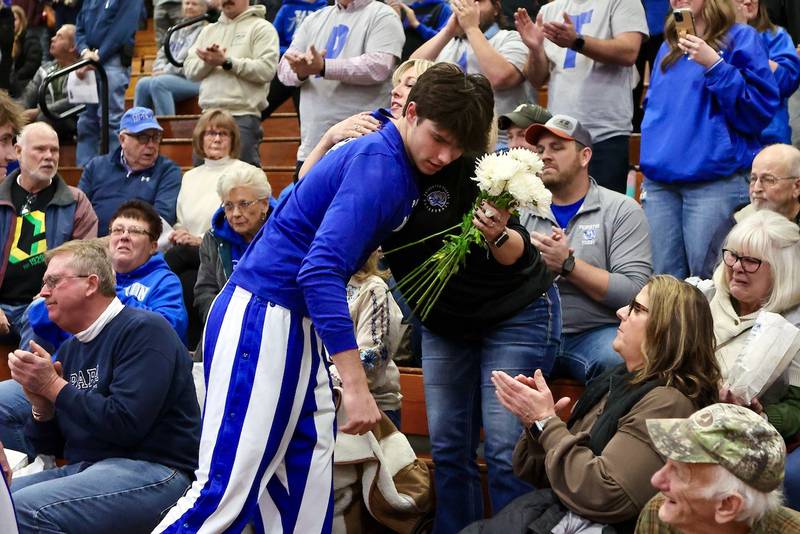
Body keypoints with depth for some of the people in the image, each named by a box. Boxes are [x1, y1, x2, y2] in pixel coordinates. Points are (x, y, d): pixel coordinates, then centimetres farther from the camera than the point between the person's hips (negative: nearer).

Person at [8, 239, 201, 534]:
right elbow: (49, 445, 20)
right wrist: (40, 404, -2)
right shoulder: (70, 348, 18)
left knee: (23, 510, -26)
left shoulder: (144, 330, -7)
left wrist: (53, 386, -11)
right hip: (83, 468, 8)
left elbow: (125, 424, -19)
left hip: (153, 471, -8)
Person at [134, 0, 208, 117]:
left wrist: (166, 71, -13)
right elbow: (162, 55, 23)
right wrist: (160, 70, -1)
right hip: (174, 77, 7)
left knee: (158, 82, -31)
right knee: (143, 83, -17)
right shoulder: (177, 31, 25)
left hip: (193, 80, -7)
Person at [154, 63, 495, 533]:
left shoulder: (398, 165, 12)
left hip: (296, 326, 10)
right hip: (260, 320, -10)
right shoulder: (378, 164, -17)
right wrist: (355, 384, -30)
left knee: (304, 494, 8)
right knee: (226, 493, -11)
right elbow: (321, 268, -27)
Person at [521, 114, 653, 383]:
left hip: (595, 332, -2)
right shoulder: (524, 211, 15)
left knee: (617, 360, -35)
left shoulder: (622, 210, 5)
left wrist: (568, 264, -12)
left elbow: (635, 293, -7)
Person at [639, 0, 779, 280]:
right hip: (660, 182, 6)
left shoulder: (741, 39, 1)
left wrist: (715, 66, -16)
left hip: (716, 181, -6)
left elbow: (761, 110, -8)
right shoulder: (668, 48, 20)